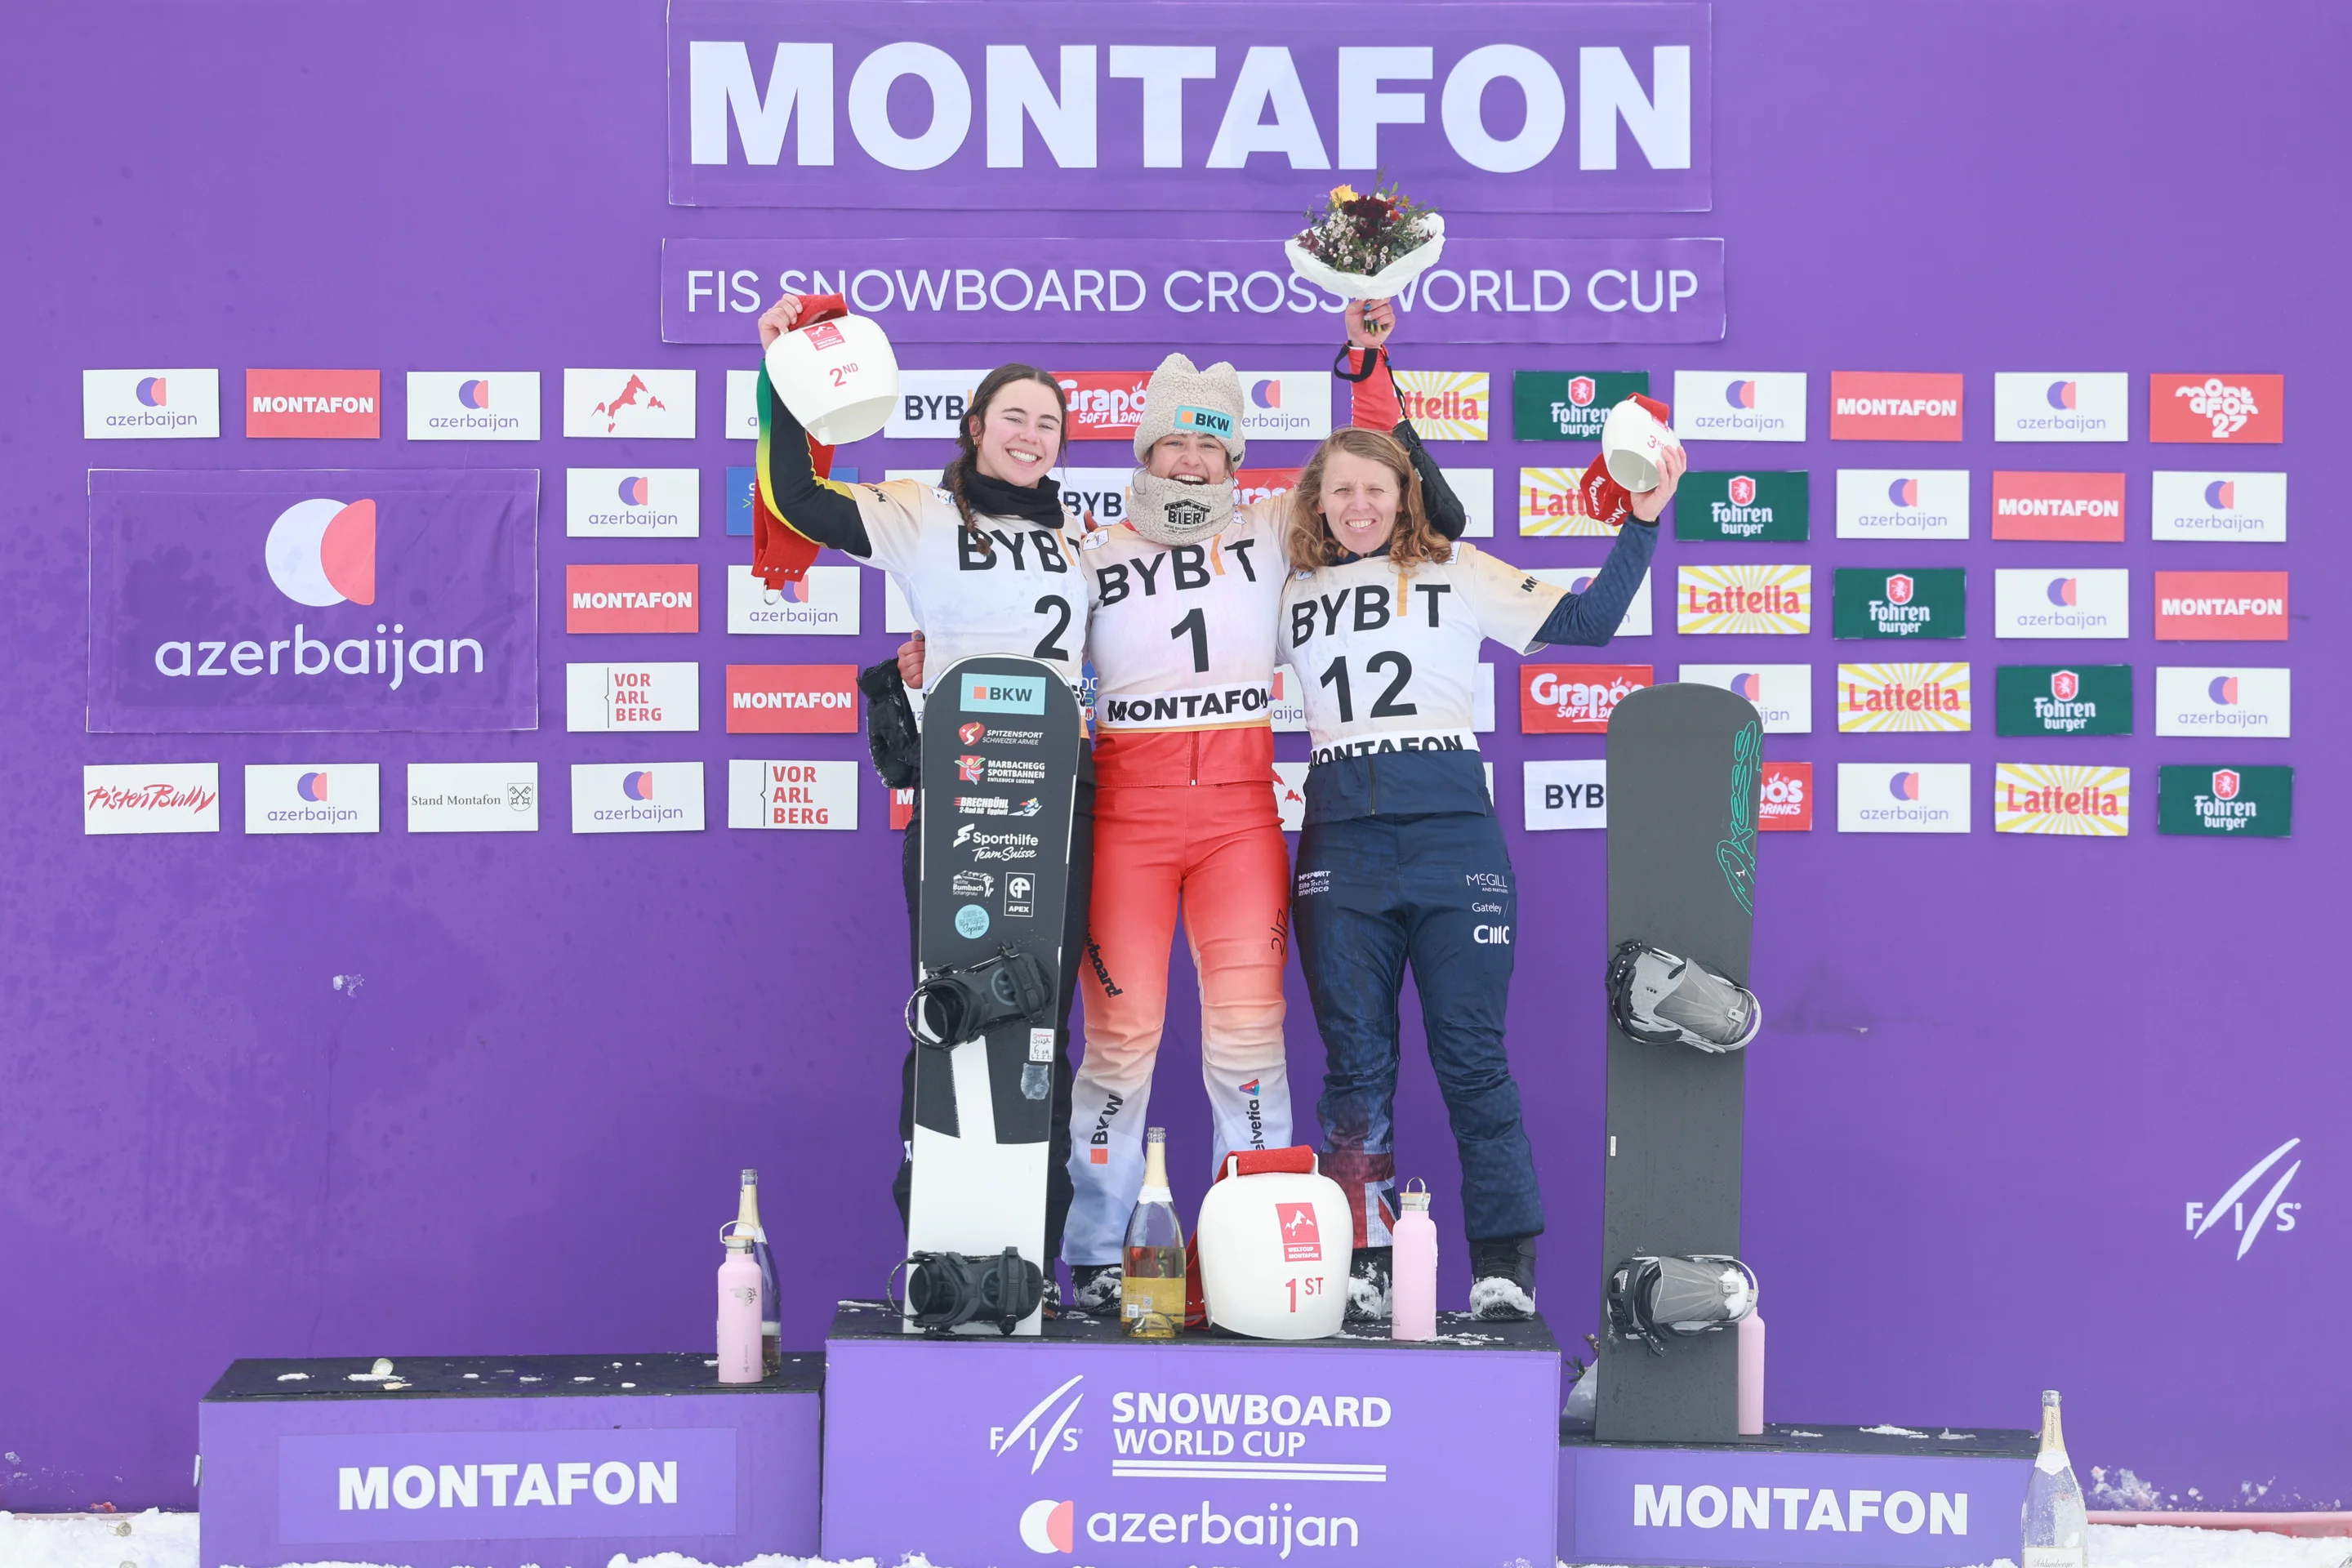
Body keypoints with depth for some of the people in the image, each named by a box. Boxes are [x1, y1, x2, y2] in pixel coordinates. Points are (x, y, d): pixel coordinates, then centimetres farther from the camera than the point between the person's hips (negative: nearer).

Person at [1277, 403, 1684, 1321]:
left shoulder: (1456, 573, 9)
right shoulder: (1291, 594, 14)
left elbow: (1582, 623, 4)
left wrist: (1640, 527, -4)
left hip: (1451, 828, -2)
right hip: (1341, 839, 2)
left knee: (1471, 1052, -3)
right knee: (1354, 1057, 3)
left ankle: (1504, 1267, 4)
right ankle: (1363, 1268, 9)